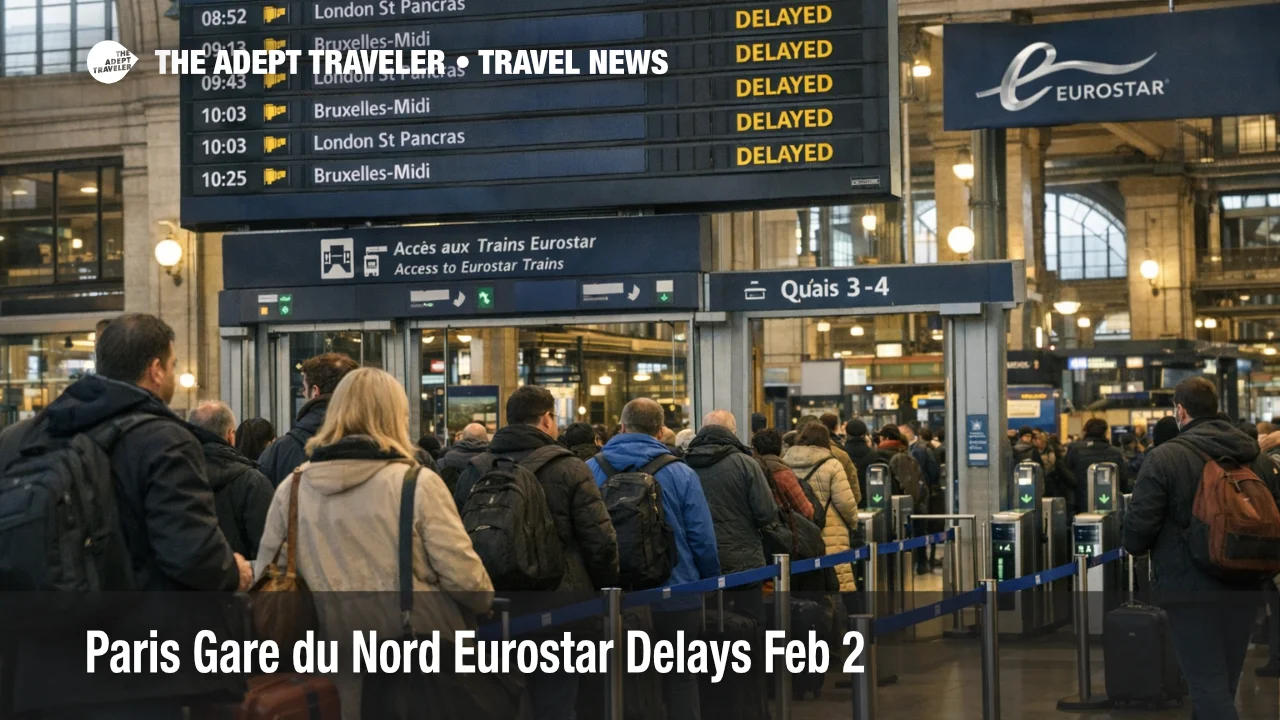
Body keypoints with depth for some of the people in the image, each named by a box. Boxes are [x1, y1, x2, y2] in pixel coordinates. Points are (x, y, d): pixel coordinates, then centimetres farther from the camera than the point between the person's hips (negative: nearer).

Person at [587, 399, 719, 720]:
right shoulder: (680, 474, -8)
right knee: (679, 680, 8)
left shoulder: (589, 470, -2)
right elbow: (703, 540, -8)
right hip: (675, 599, -2)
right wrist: (710, 585, 8)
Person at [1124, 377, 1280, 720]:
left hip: (1190, 588, -5)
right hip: (1245, 588, 5)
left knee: (1208, 683, -4)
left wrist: (1134, 547, 9)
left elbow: (1139, 524, -13)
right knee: (1225, 681, 17)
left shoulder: (1165, 457, -11)